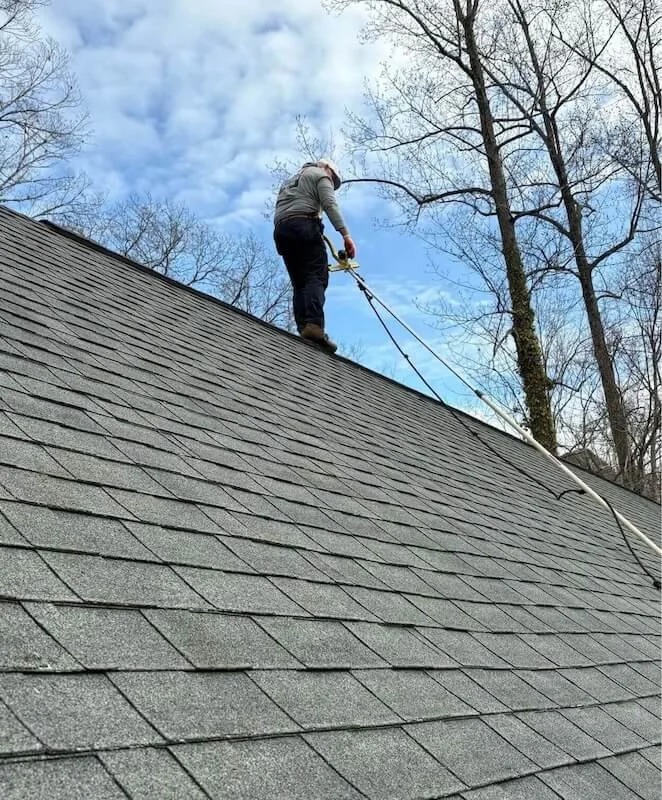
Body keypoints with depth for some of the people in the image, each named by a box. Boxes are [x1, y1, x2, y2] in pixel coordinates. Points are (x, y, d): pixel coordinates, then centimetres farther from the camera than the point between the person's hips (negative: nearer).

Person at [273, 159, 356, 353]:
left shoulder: (289, 181, 39)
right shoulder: (320, 175, 16)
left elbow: (280, 210, 28)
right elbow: (330, 205, -3)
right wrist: (346, 235, -12)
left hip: (280, 229, 7)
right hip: (304, 224, -6)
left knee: (299, 284, 2)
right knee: (316, 277, -17)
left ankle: (303, 331, -15)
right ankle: (314, 325, -38)